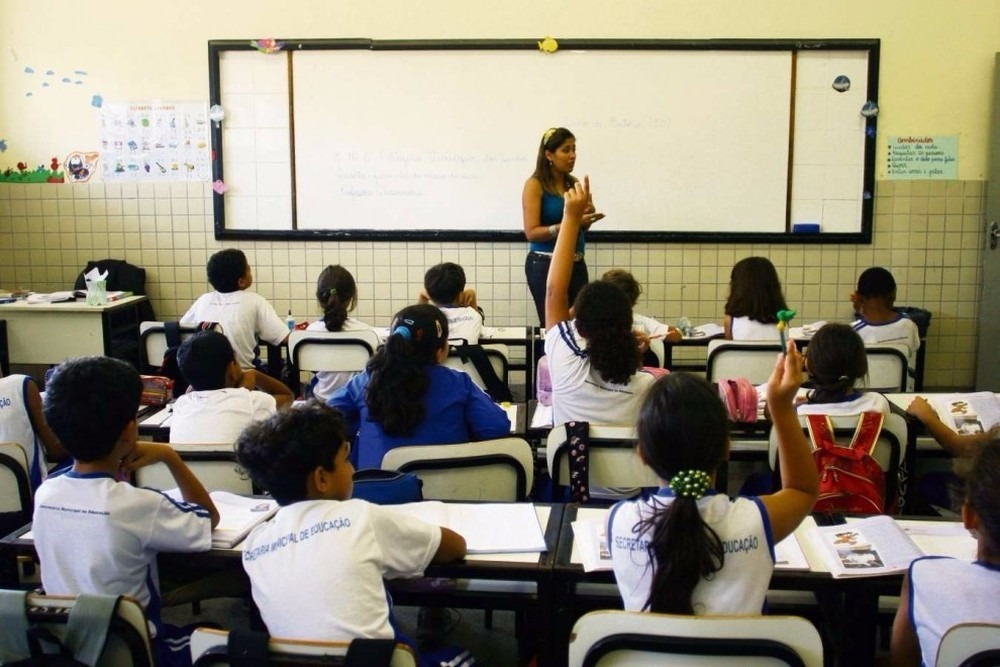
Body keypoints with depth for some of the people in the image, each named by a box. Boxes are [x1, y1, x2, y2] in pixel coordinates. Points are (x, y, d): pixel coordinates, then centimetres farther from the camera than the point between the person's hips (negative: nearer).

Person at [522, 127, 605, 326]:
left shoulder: (573, 183, 9)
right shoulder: (535, 184, -9)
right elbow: (532, 232, -16)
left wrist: (588, 216, -3)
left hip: (576, 264, 6)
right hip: (545, 265, -6)